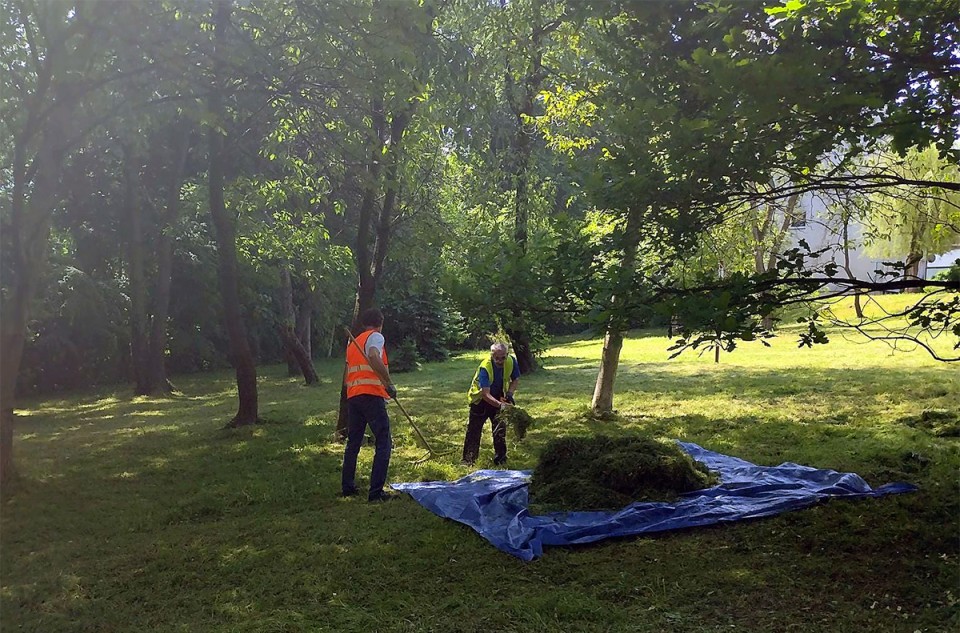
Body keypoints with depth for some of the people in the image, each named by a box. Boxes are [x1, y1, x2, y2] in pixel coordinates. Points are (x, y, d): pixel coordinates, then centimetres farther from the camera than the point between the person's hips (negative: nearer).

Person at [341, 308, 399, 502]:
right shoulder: (376, 337, 0)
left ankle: (347, 487, 24)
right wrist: (389, 383, -20)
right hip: (371, 395, -8)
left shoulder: (353, 342, 23)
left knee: (353, 442, 18)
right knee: (384, 443, -5)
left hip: (352, 396, 8)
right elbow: (374, 357, -22)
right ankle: (376, 491, -9)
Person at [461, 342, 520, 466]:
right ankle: (468, 461, 6)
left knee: (500, 429, 3)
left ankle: (500, 460, 15)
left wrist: (510, 393, -19)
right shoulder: (485, 367, -35)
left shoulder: (511, 362, -21)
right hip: (481, 399, -4)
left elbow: (515, 379, -1)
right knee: (474, 430, -2)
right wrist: (501, 405, -54)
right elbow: (485, 394, -40)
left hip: (498, 398, 4)